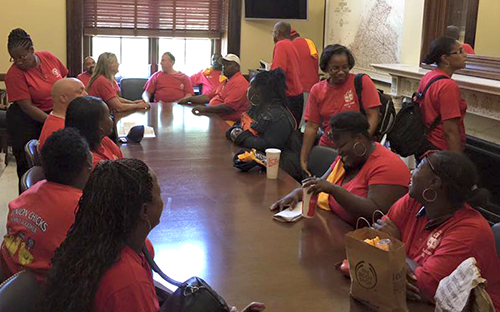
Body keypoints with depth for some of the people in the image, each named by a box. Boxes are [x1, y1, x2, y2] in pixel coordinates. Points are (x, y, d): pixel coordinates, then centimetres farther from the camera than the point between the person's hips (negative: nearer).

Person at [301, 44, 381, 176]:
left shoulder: (362, 82, -2)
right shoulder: (317, 90, 7)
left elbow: (372, 116, -7)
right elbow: (311, 127, 5)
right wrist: (303, 159, -2)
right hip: (327, 149, 3)